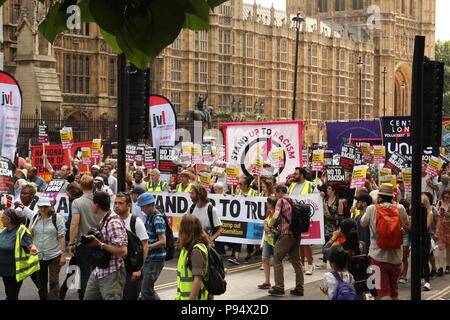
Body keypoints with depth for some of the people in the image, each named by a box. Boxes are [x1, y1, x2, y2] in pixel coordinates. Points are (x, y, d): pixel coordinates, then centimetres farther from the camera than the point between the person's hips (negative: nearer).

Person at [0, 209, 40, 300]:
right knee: (8, 294, 18)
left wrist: (33, 249, -50)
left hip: (15, 271, -7)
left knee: (12, 296, -2)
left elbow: (30, 244, -27)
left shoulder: (21, 231, -17)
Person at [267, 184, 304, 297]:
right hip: (297, 234, 7)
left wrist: (270, 226, -4)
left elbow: (275, 216, -20)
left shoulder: (281, 201, -6)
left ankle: (279, 287, -3)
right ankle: (299, 288, 13)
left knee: (277, 259, 1)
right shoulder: (293, 201, 16)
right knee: (296, 261, 12)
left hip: (286, 234, -7)